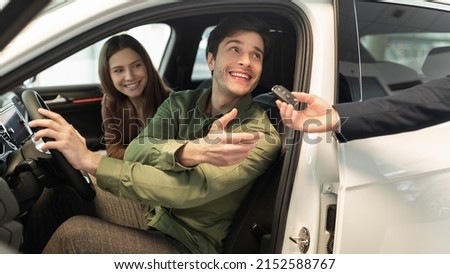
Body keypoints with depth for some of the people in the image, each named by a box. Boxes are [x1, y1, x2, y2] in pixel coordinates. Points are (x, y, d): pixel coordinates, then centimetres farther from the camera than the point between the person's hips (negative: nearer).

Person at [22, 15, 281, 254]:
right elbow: (134, 153, -18)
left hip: (189, 245, -5)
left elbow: (190, 189, -30)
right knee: (60, 197, -5)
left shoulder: (262, 135, -19)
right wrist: (190, 152, -40)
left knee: (73, 233, -19)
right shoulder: (180, 103, -2)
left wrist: (90, 160, -31)